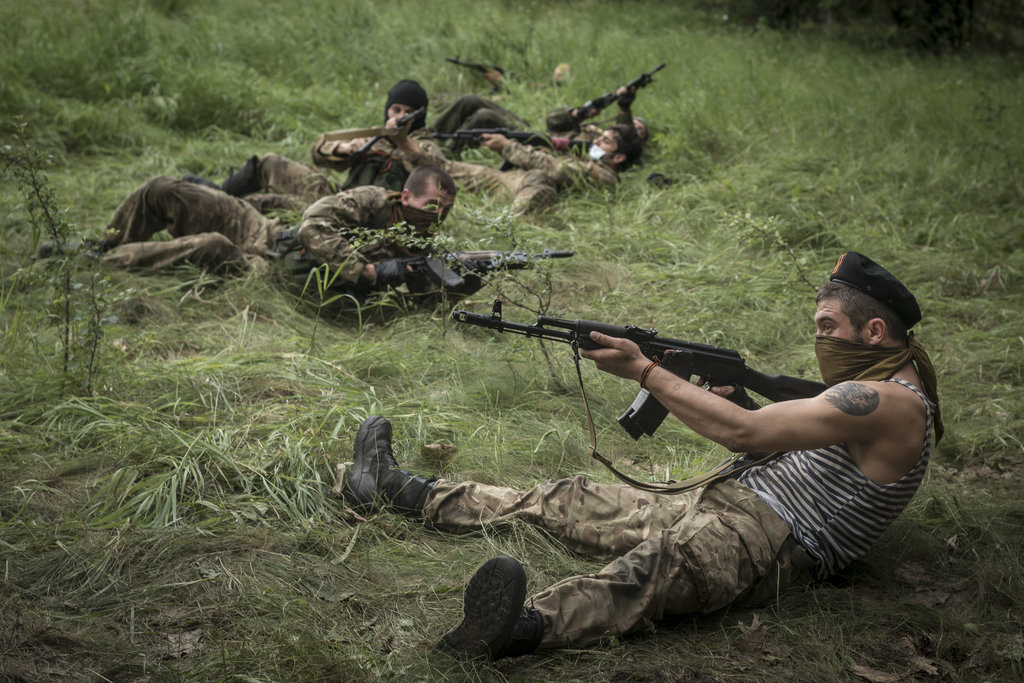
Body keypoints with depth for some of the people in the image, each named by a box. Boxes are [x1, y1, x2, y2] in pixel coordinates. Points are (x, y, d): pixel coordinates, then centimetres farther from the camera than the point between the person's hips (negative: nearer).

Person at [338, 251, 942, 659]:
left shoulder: (891, 402, -14)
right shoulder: (865, 386, 19)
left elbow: (744, 432, -21)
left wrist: (643, 369, -15)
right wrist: (735, 392, 4)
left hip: (770, 543, -10)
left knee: (663, 563, -43)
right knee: (566, 502, 7)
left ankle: (523, 628, -71)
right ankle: (403, 492, 14)